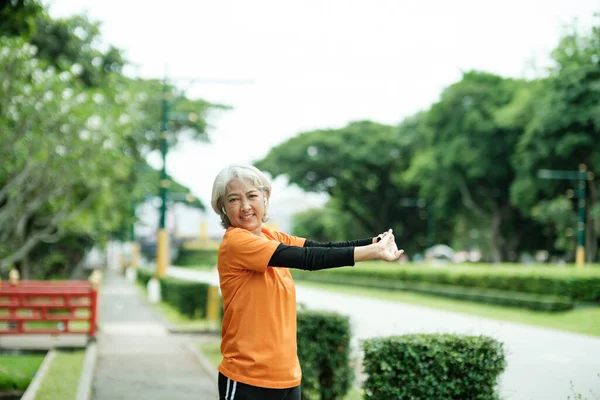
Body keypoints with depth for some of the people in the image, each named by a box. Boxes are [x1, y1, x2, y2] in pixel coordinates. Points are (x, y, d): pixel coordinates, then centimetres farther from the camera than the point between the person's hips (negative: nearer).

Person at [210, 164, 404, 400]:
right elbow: (308, 258, -22)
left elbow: (321, 248, -1)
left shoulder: (270, 237, 9)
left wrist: (375, 243, -12)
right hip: (248, 379, -7)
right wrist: (373, 251, -21)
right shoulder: (236, 242, -15)